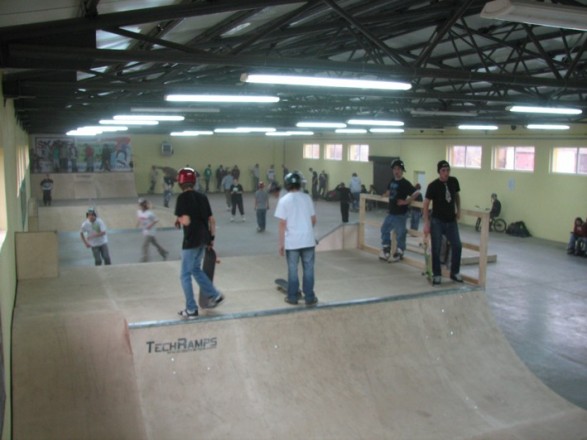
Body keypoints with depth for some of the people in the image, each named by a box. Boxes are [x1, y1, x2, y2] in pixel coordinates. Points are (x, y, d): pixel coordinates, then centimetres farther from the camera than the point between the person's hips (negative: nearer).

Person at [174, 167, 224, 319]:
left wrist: (178, 220, 1)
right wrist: (212, 237, 16)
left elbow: (186, 220, -21)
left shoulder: (183, 197, -12)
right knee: (196, 269, 25)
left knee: (185, 275, 5)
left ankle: (191, 309, 9)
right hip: (203, 238, 7)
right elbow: (212, 219, 10)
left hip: (191, 239, -7)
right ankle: (215, 295, 24)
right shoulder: (202, 196, 9)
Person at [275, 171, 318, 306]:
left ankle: (292, 297, 16)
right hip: (308, 240, 2)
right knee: (308, 269, 9)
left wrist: (281, 243, -2)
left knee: (292, 270, 9)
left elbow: (282, 224, -9)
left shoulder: (284, 200, -6)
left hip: (292, 241, -2)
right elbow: (313, 220, 8)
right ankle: (309, 297, 13)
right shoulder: (307, 198, 3)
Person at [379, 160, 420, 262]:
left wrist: (406, 201, -23)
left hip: (400, 213, -8)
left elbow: (416, 192, -22)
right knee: (384, 229, 17)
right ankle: (386, 249, 28)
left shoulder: (405, 183, -15)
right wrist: (385, 195, 9)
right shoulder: (392, 181, 8)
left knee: (400, 233, 3)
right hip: (391, 212, 8)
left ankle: (399, 253, 14)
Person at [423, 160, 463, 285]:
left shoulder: (454, 181, -1)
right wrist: (427, 223, -16)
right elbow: (426, 205, -11)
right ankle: (437, 275, 11)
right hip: (437, 221, -4)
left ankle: (455, 272, 18)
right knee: (436, 249, -2)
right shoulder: (433, 186, -14)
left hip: (451, 221, 4)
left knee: (457, 246, 2)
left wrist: (458, 210, 8)